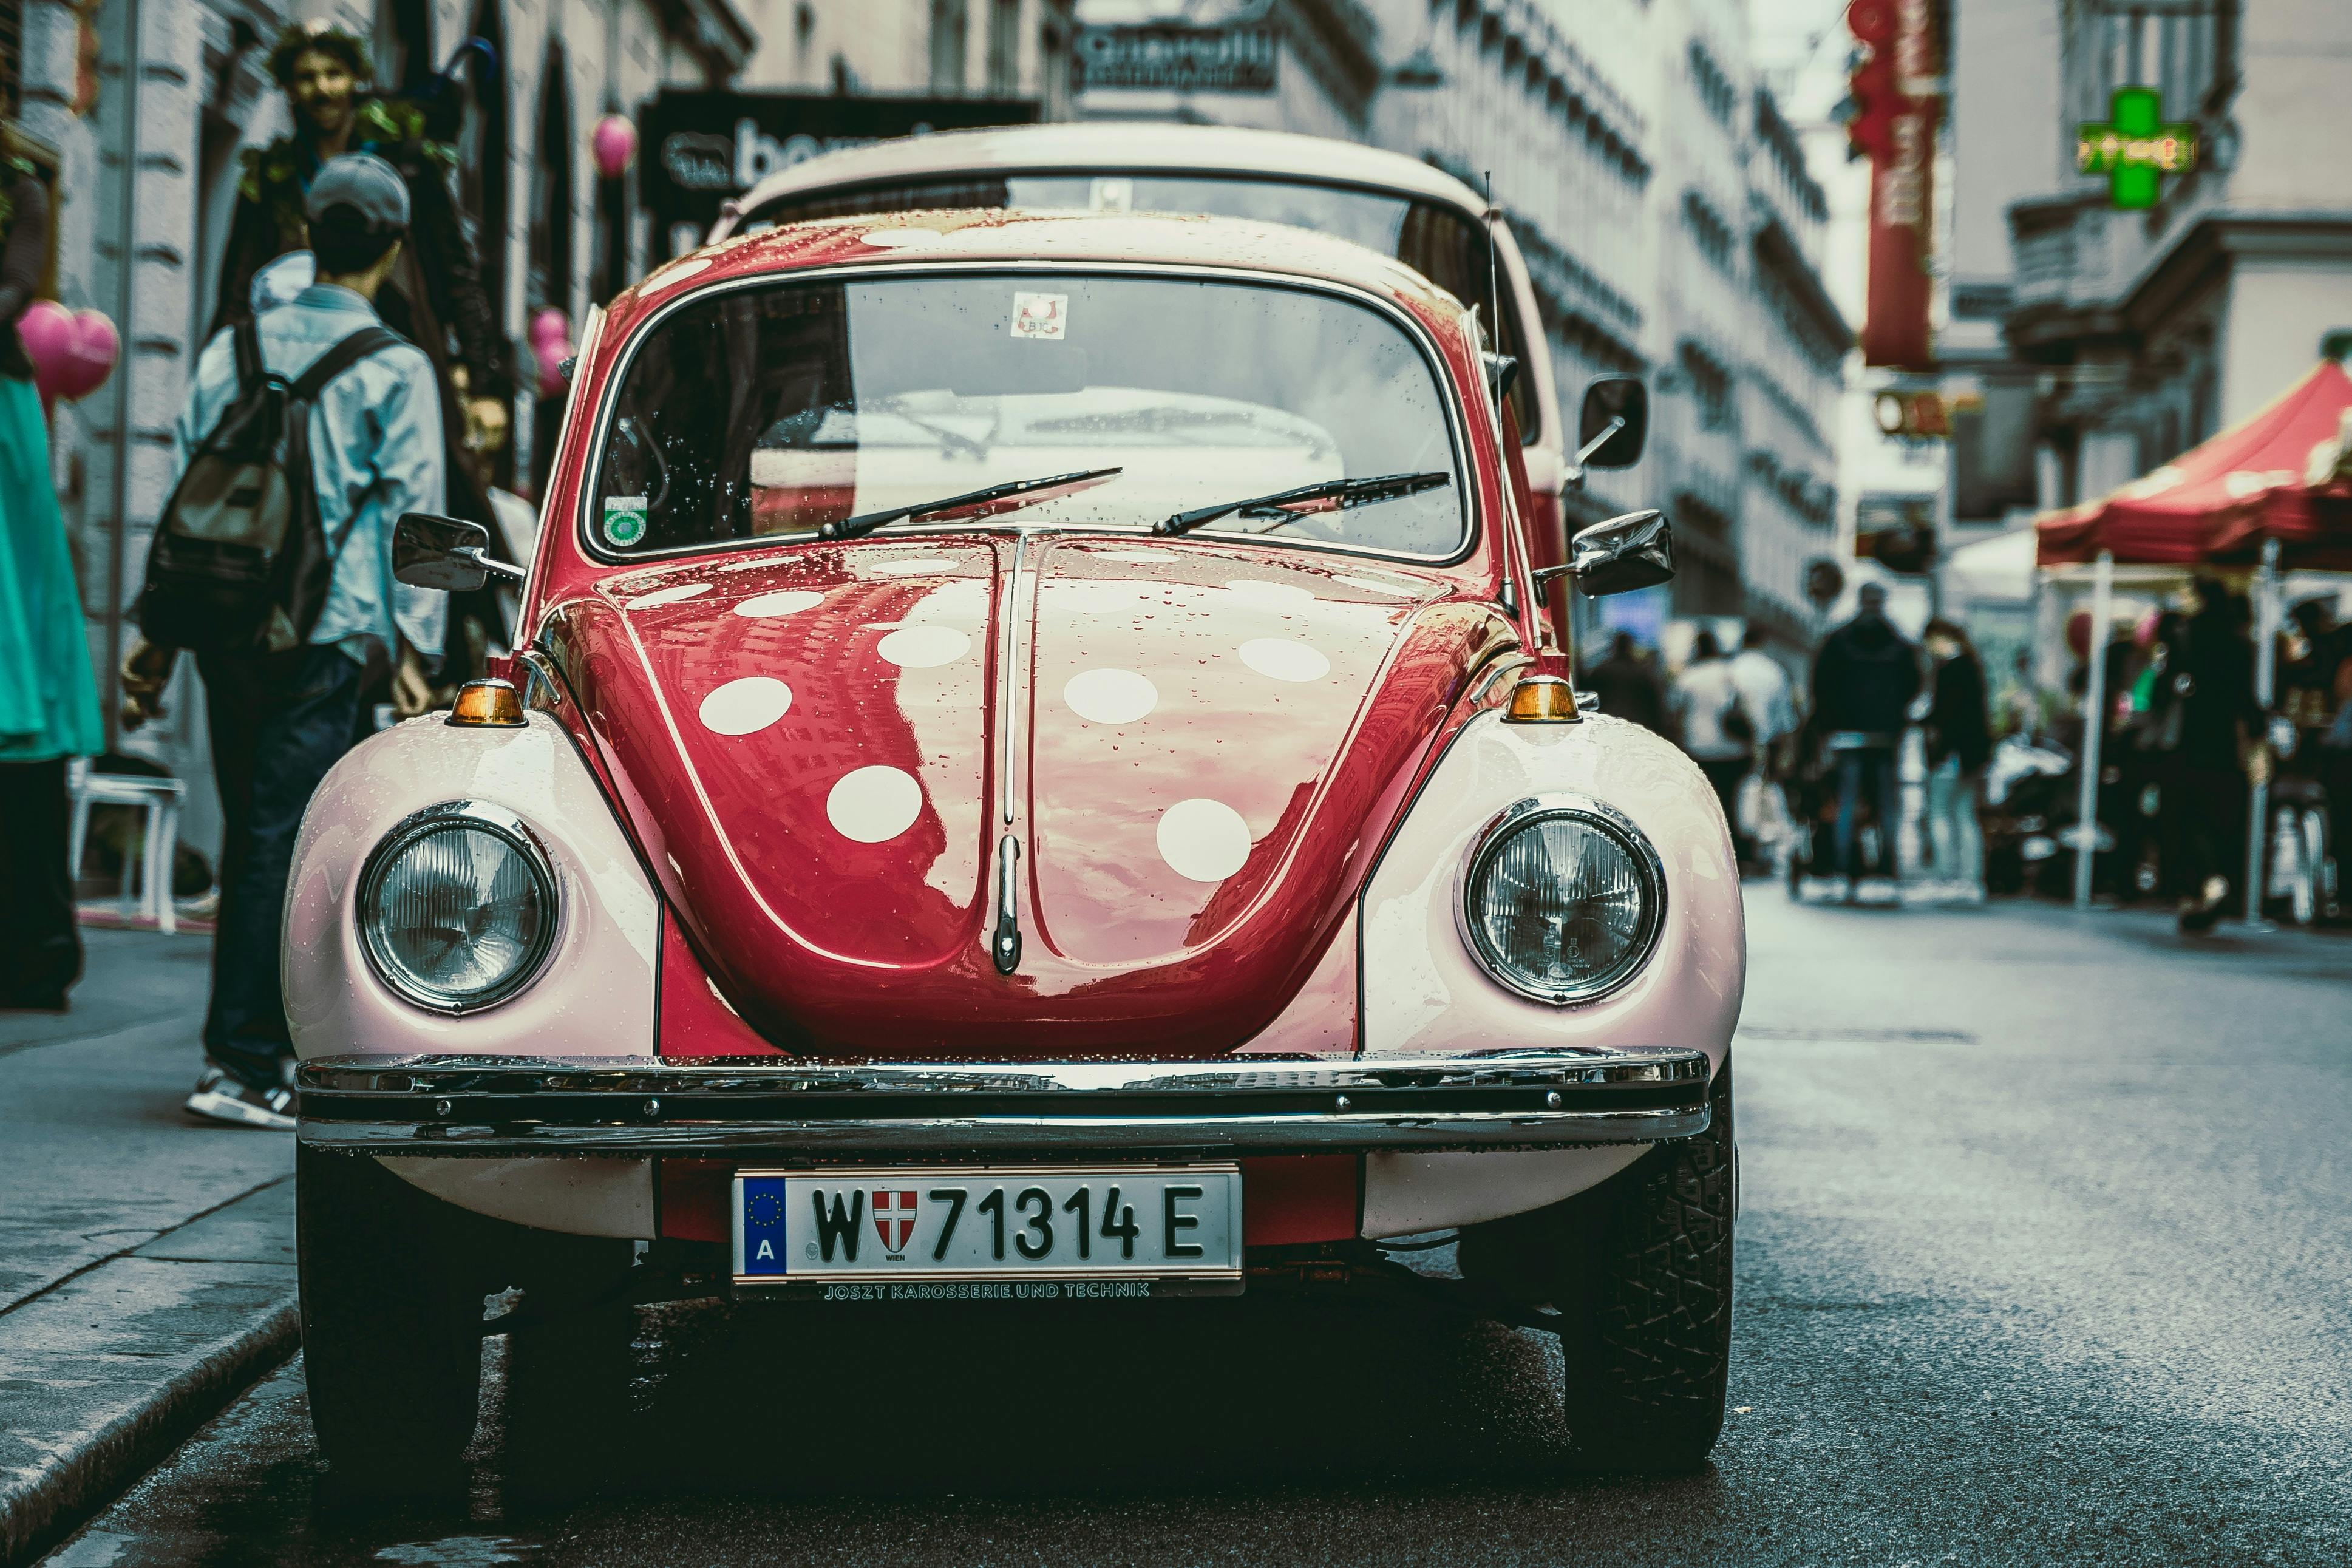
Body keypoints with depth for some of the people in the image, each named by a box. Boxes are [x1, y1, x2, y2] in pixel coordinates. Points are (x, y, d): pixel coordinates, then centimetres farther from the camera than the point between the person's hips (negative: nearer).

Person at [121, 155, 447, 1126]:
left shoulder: (234, 349, 11)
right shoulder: (397, 371, -1)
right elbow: (412, 516, -5)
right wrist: (414, 652, -3)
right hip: (327, 631, -4)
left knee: (251, 834, 14)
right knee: (283, 838, -4)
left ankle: (251, 1042, 20)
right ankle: (242, 1063, -6)